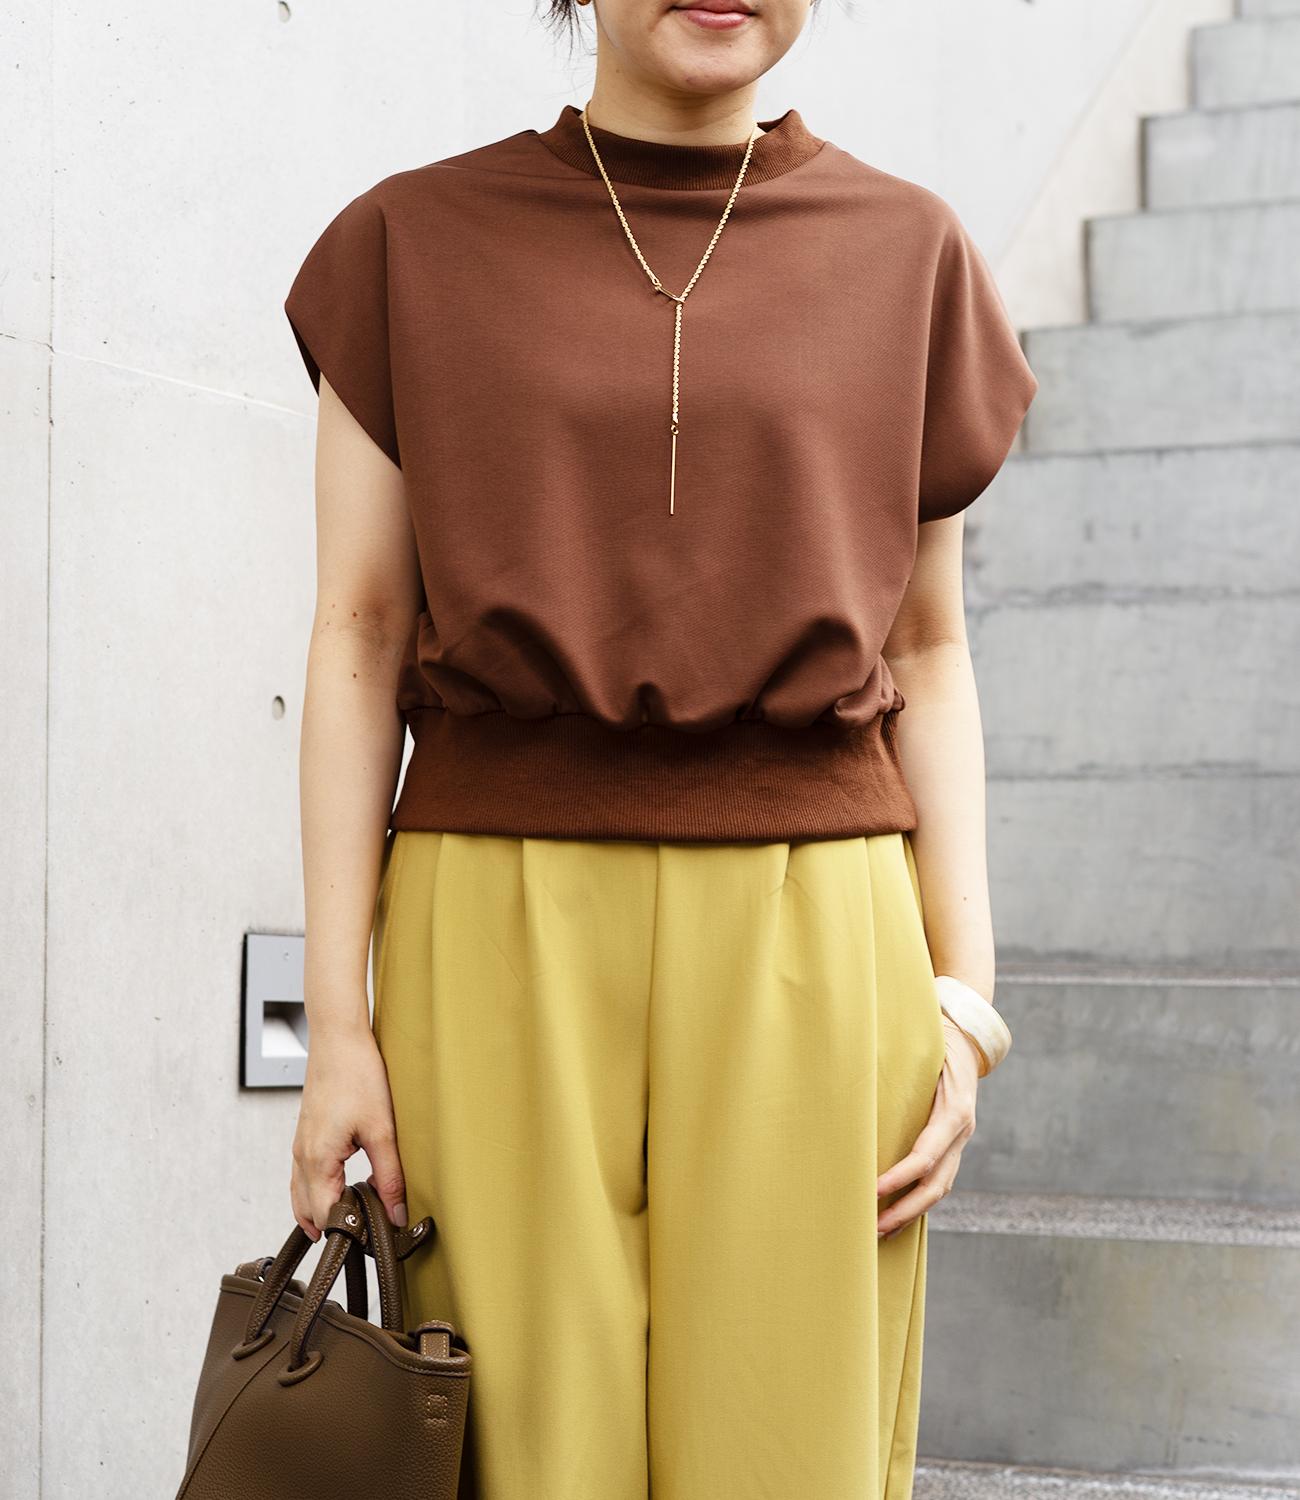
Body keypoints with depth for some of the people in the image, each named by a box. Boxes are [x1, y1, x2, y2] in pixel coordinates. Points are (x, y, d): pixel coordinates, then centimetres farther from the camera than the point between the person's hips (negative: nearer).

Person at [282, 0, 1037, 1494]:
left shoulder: (905, 251, 9)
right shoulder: (412, 246, 6)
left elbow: (927, 654, 11)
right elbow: (358, 642, 4)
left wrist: (965, 1000, 2)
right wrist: (336, 1023, -2)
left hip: (808, 942, 1)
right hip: (501, 939, 0)